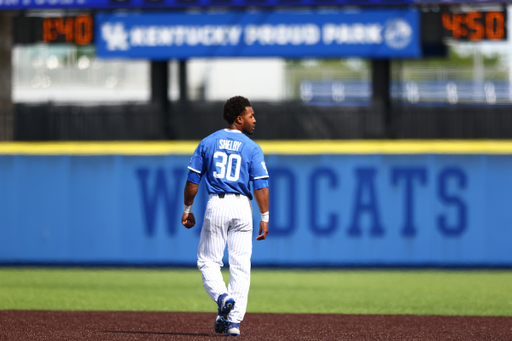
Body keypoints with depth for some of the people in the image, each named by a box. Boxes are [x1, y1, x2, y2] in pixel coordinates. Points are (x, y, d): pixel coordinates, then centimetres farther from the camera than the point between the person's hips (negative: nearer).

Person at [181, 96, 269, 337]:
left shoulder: (208, 142, 5)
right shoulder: (252, 148, -1)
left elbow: (193, 179, 4)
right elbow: (260, 185, -7)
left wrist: (187, 209, 12)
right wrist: (264, 217, -3)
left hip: (215, 205, 1)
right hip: (242, 208, -1)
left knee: (208, 260, 10)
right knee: (240, 265, 4)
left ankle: (222, 297, -18)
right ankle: (233, 321, -1)